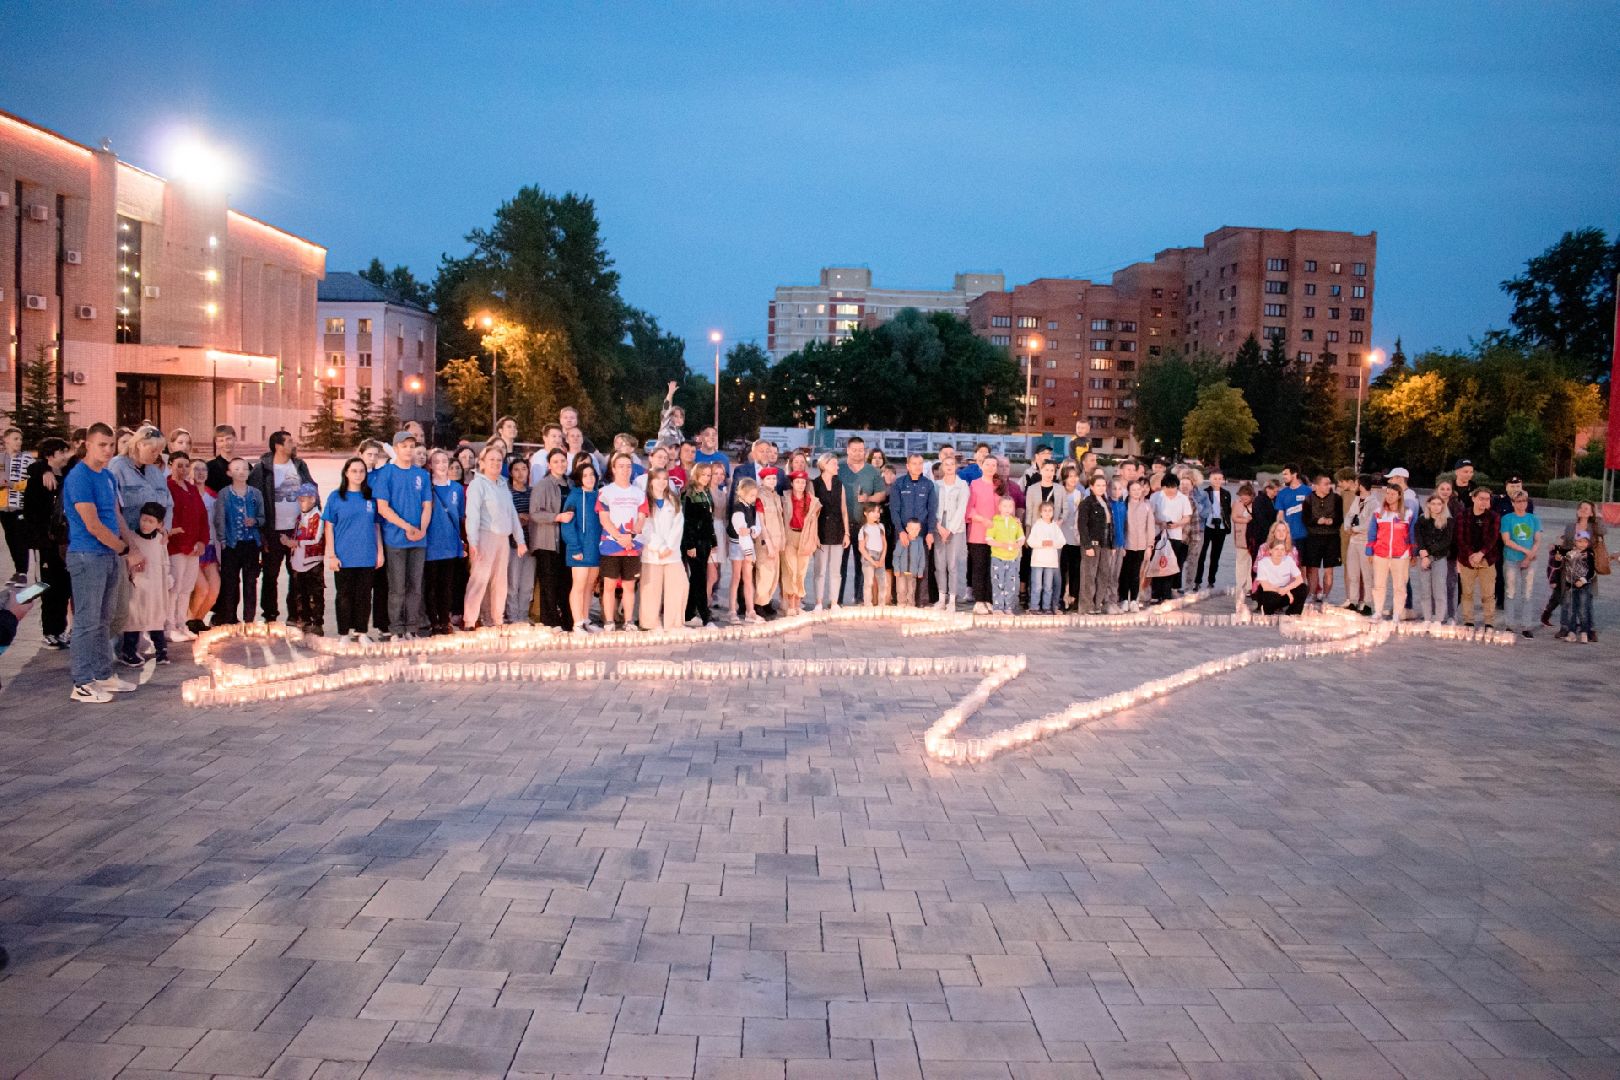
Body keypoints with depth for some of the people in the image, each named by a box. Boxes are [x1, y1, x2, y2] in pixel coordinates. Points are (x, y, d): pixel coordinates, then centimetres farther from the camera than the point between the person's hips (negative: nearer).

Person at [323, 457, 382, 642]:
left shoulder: (371, 497, 8)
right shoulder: (336, 497, 1)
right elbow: (329, 527, 0)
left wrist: (380, 552, 7)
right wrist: (331, 555, -6)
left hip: (367, 557, 2)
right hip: (344, 557, -2)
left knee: (364, 595, 5)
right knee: (344, 596, 3)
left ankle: (360, 631, 15)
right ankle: (344, 634, 10)